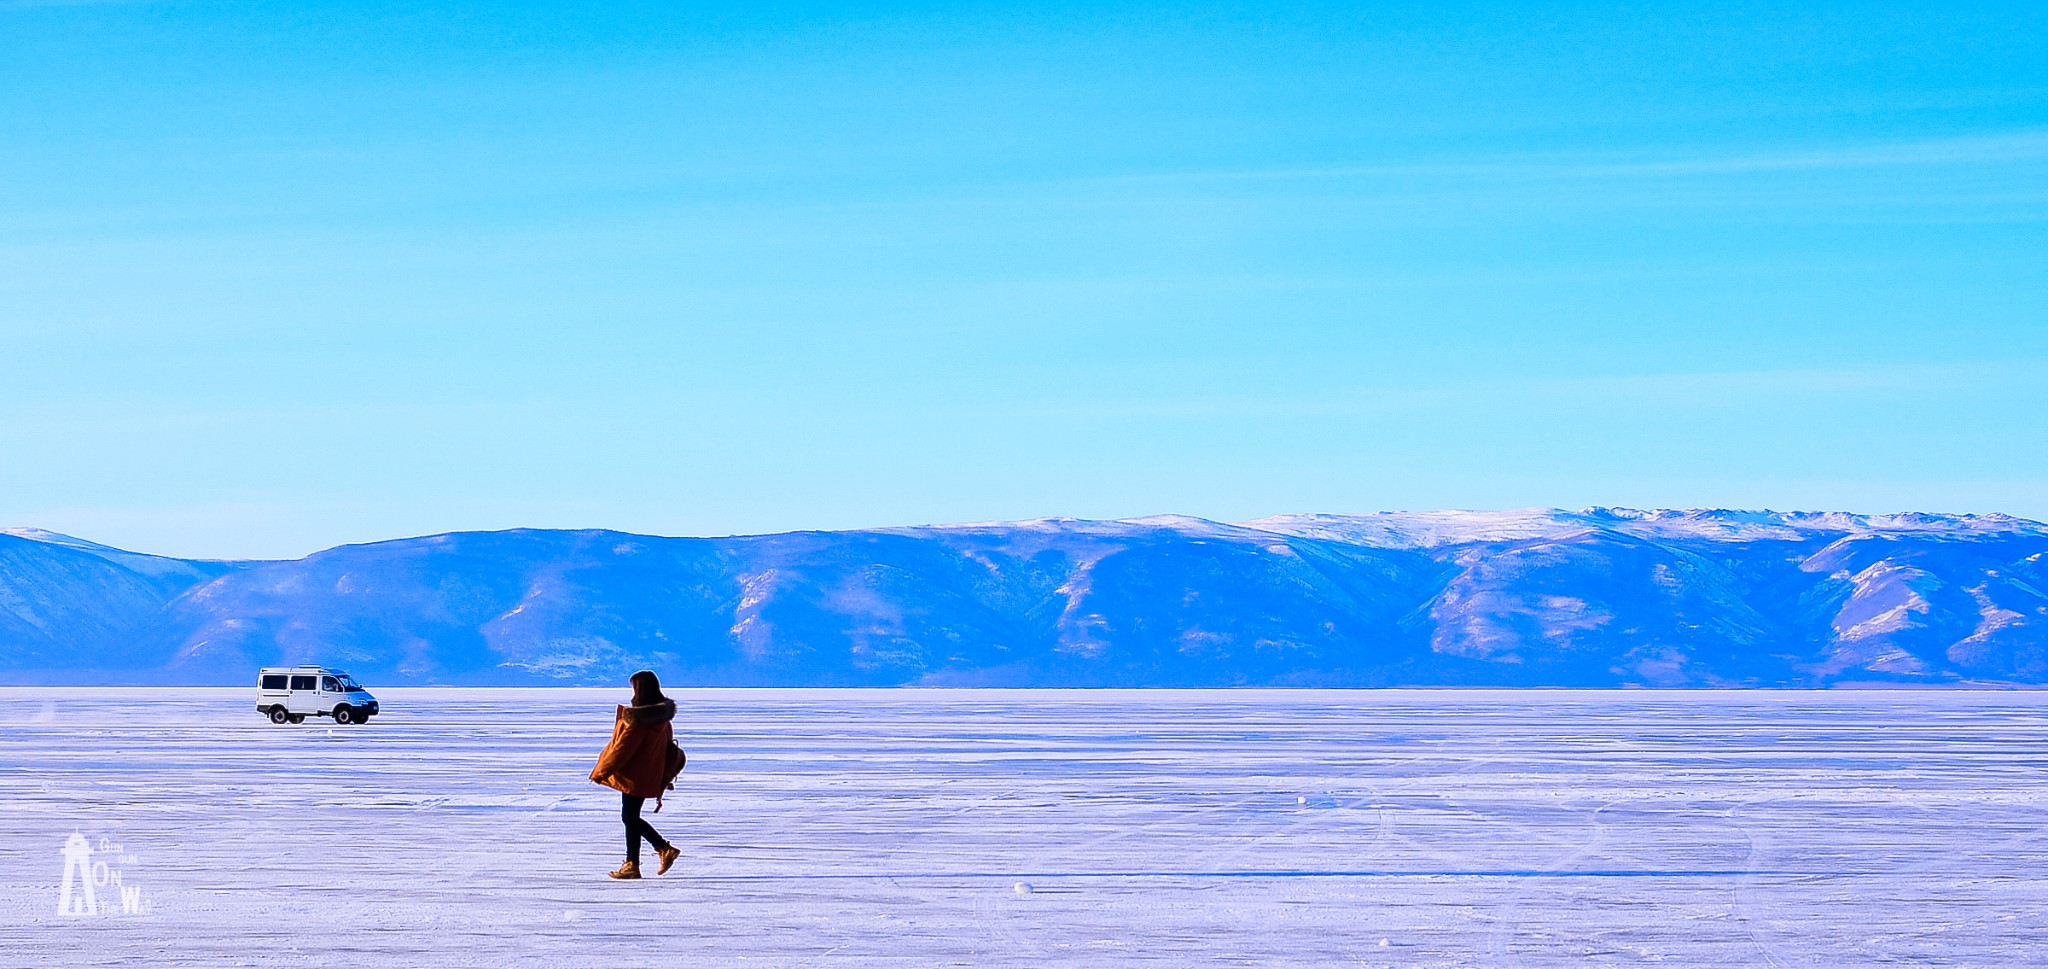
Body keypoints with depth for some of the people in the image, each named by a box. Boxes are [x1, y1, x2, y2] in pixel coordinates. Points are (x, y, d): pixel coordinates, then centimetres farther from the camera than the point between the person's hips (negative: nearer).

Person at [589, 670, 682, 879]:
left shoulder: (638, 718, -21)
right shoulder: (661, 715, 6)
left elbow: (623, 748, -20)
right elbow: (669, 740, 16)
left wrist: (602, 772, -12)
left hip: (635, 776, -9)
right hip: (650, 775, 9)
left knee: (630, 818, 2)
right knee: (631, 817, 18)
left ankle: (632, 865, 7)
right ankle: (664, 848, 14)